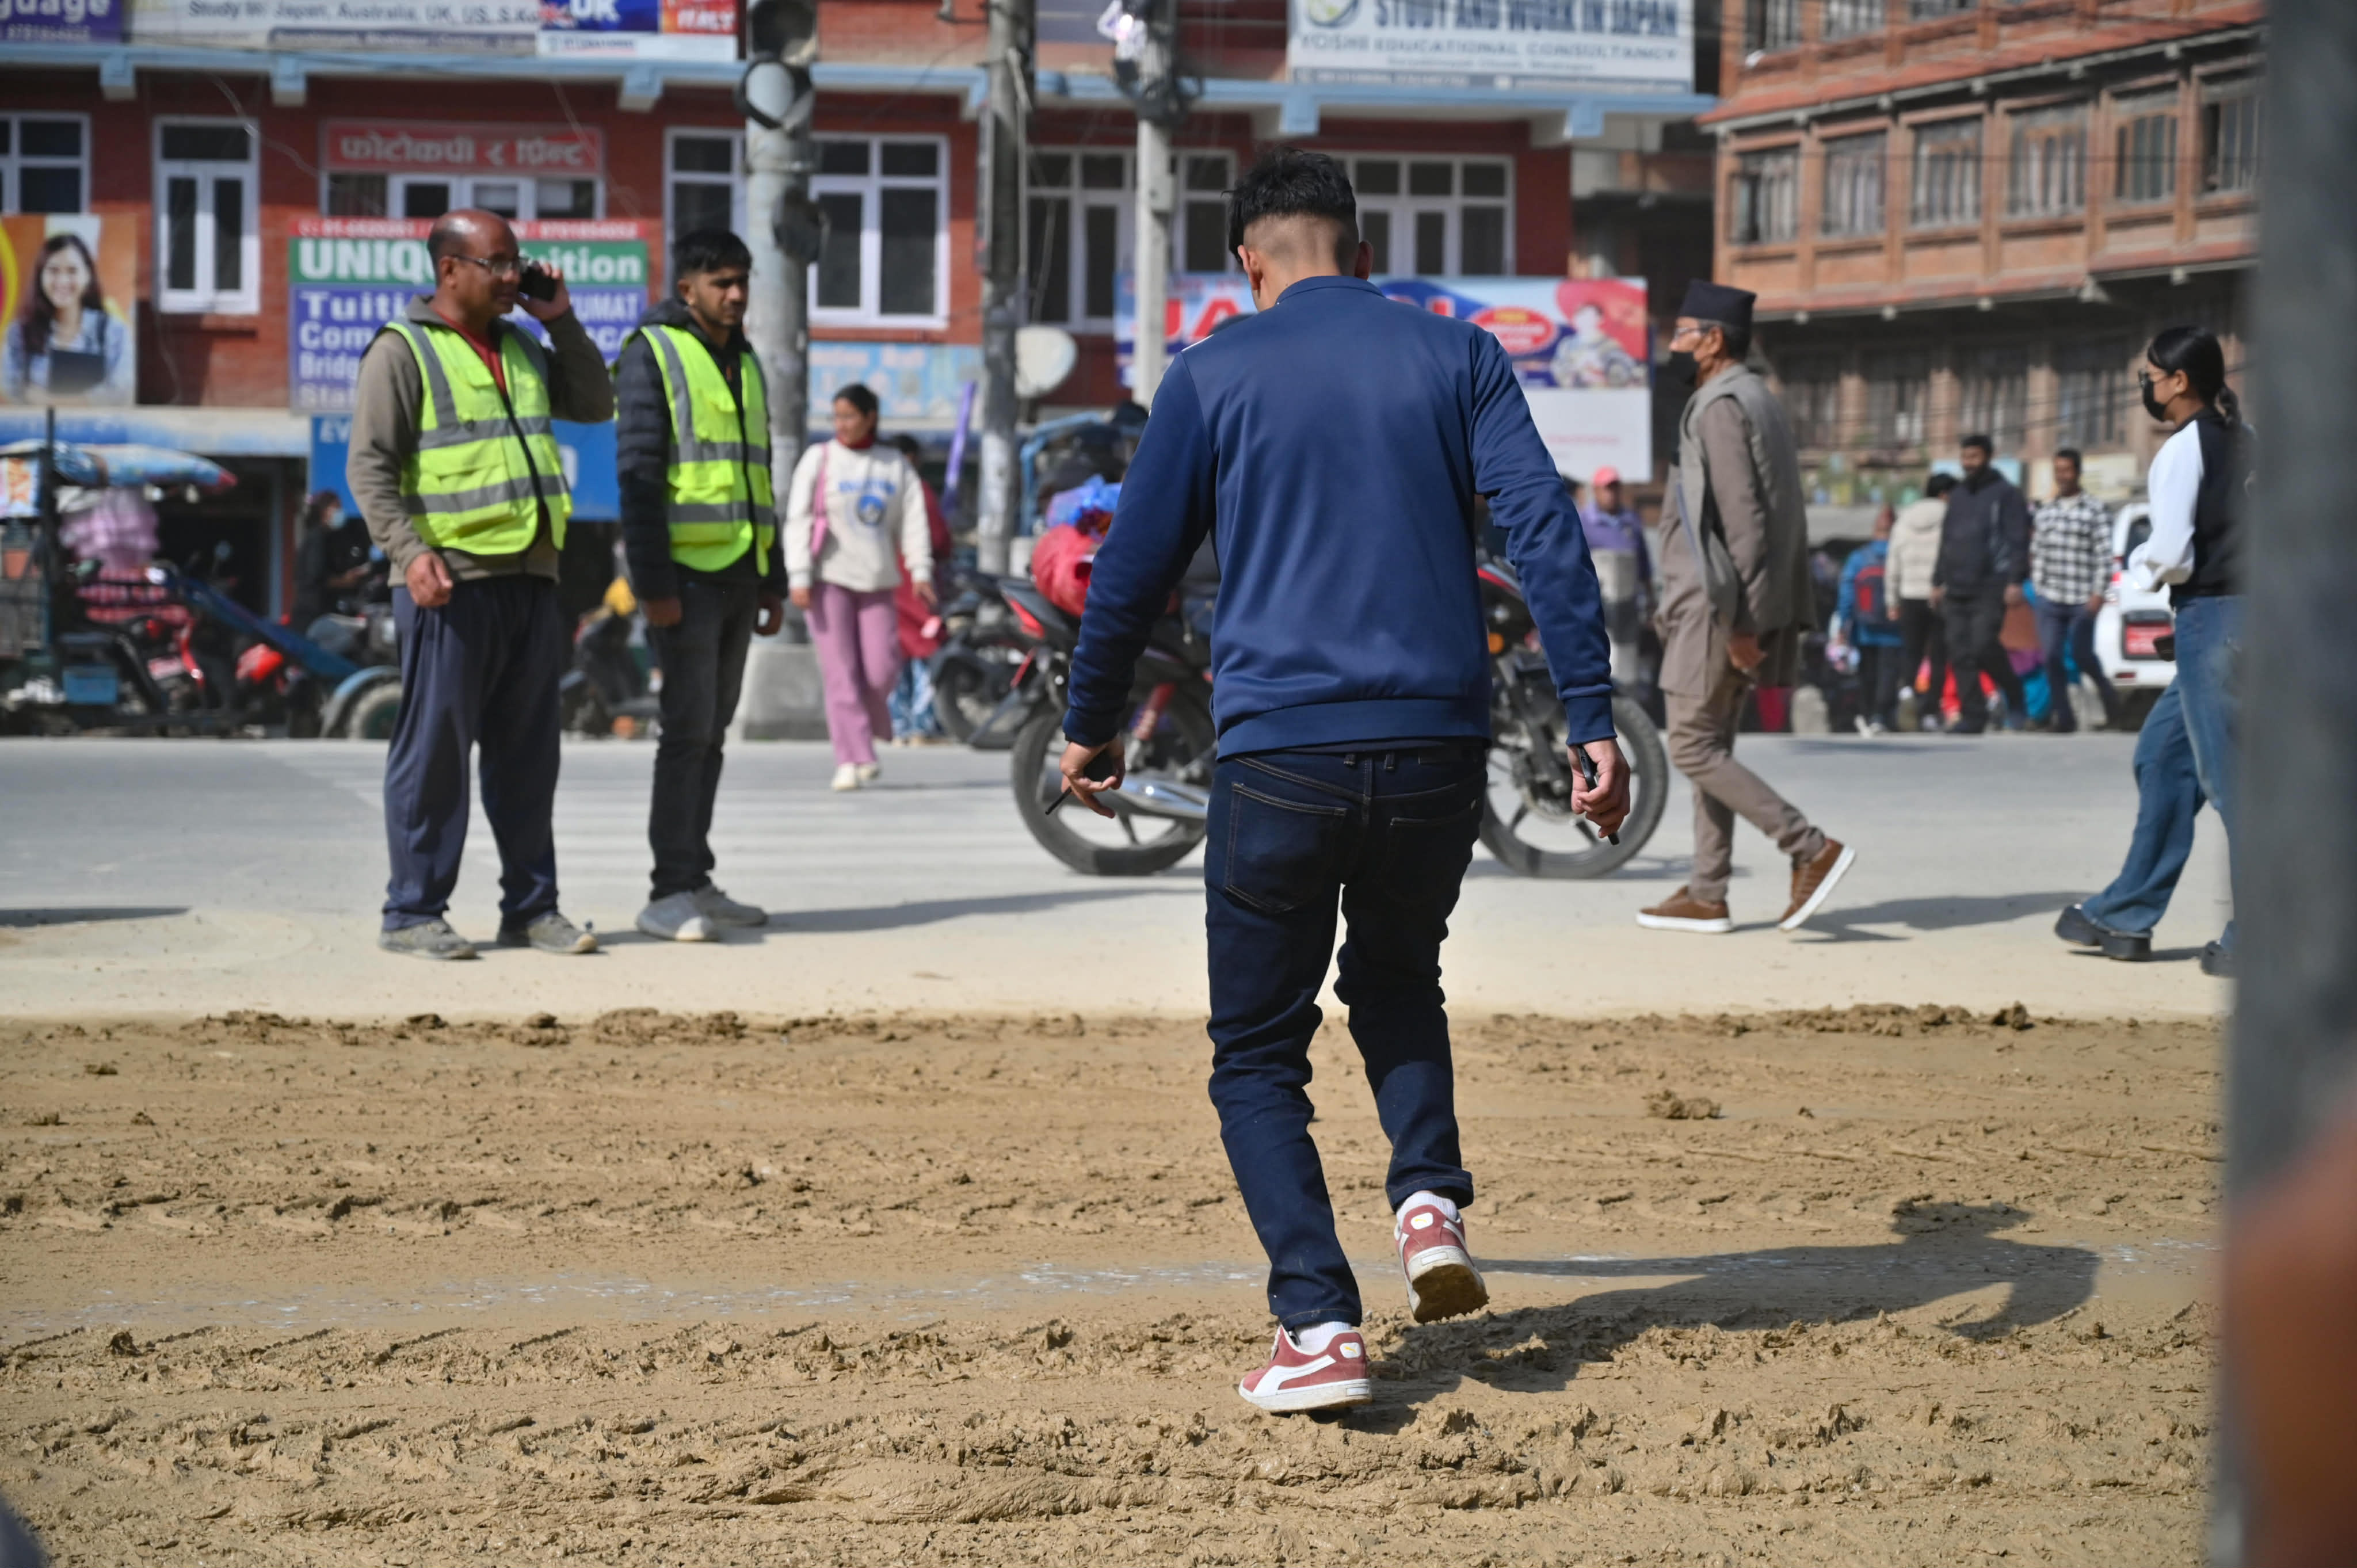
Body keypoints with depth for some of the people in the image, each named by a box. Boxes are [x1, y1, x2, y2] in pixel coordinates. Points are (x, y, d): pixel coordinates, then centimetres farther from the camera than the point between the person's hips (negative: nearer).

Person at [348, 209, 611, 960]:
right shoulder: (402, 350, -4)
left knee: (526, 753, 9)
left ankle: (531, 907, 15)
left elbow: (596, 405, 21)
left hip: (531, 578, 7)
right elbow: (369, 466, -9)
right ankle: (413, 913, 1)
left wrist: (561, 320, 11)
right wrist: (410, 551, -21)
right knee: (434, 749, -4)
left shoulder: (522, 348, 18)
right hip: (450, 581, -7)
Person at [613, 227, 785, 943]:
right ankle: (670, 892, -11)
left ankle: (695, 883, 14)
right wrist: (654, 584, -18)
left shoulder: (745, 362, 18)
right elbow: (637, 473, -12)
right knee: (689, 728, -12)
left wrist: (774, 580, 18)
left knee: (711, 730, 9)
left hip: (739, 571, 8)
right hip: (685, 570, -7)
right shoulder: (652, 353, -6)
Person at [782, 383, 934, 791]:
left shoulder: (896, 465, 11)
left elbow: (913, 520, 5)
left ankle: (867, 722, 25)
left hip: (877, 580, 2)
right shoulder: (819, 459, 2)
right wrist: (800, 577, -12)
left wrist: (921, 571, -8)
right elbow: (798, 520, -2)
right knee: (840, 671, -7)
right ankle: (852, 759, -7)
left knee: (881, 670, -4)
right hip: (830, 577, -2)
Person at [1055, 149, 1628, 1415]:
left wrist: (1089, 730, 21)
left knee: (1257, 1057, 9)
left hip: (1279, 751, -2)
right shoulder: (1454, 356, 8)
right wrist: (1591, 721, -4)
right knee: (1397, 975, 29)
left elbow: (1135, 566, 7)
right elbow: (1545, 533, -2)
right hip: (1439, 742, 2)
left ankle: (1320, 1326, -6)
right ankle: (1430, 1196, 6)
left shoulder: (1215, 374, 4)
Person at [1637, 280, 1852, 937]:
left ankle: (1812, 849, -12)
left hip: (1717, 607, -10)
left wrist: (1734, 618, -22)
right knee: (1712, 746, 11)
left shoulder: (1720, 407, -14)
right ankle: (1707, 896, 13)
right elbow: (1781, 517, 19)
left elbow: (1740, 519, -21)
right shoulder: (1760, 401, 17)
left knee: (1692, 747, -8)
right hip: (1740, 609, 10)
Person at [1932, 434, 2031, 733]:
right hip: (1956, 590, 7)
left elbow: (2018, 540, -7)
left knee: (1983, 646, -18)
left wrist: (2015, 582, -15)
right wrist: (1938, 581, 18)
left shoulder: (2005, 494, -1)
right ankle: (1972, 716, 4)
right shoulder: (1957, 496, 20)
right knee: (1961, 654, 0)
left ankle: (2015, 698, 4)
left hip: (1990, 589, -7)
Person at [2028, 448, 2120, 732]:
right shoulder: (2045, 512, 14)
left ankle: (2107, 691, 28)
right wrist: (2038, 589, 9)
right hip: (2050, 600, 4)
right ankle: (2062, 715, 5)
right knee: (2052, 657, -3)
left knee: (2081, 655, -1)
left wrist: (2098, 594, -13)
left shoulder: (2096, 510, -1)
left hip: (2082, 601, -4)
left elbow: (2105, 554, -6)